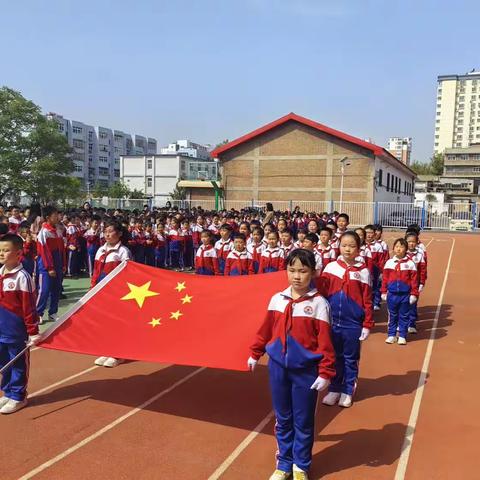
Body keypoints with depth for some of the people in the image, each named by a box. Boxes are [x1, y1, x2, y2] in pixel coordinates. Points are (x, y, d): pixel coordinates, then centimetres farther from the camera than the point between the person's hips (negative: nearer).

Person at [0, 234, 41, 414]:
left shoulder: (22, 277, -16)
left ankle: (18, 397, 21)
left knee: (18, 364, 8)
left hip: (16, 330, -7)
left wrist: (33, 331, -14)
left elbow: (29, 307, -16)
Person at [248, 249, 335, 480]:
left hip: (305, 370, -3)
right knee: (282, 419, 16)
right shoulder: (277, 299, 0)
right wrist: (255, 354, 17)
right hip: (277, 367, 3)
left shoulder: (319, 303, -10)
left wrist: (326, 372, -13)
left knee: (303, 421, 10)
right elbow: (265, 330, 11)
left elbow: (325, 340, -11)